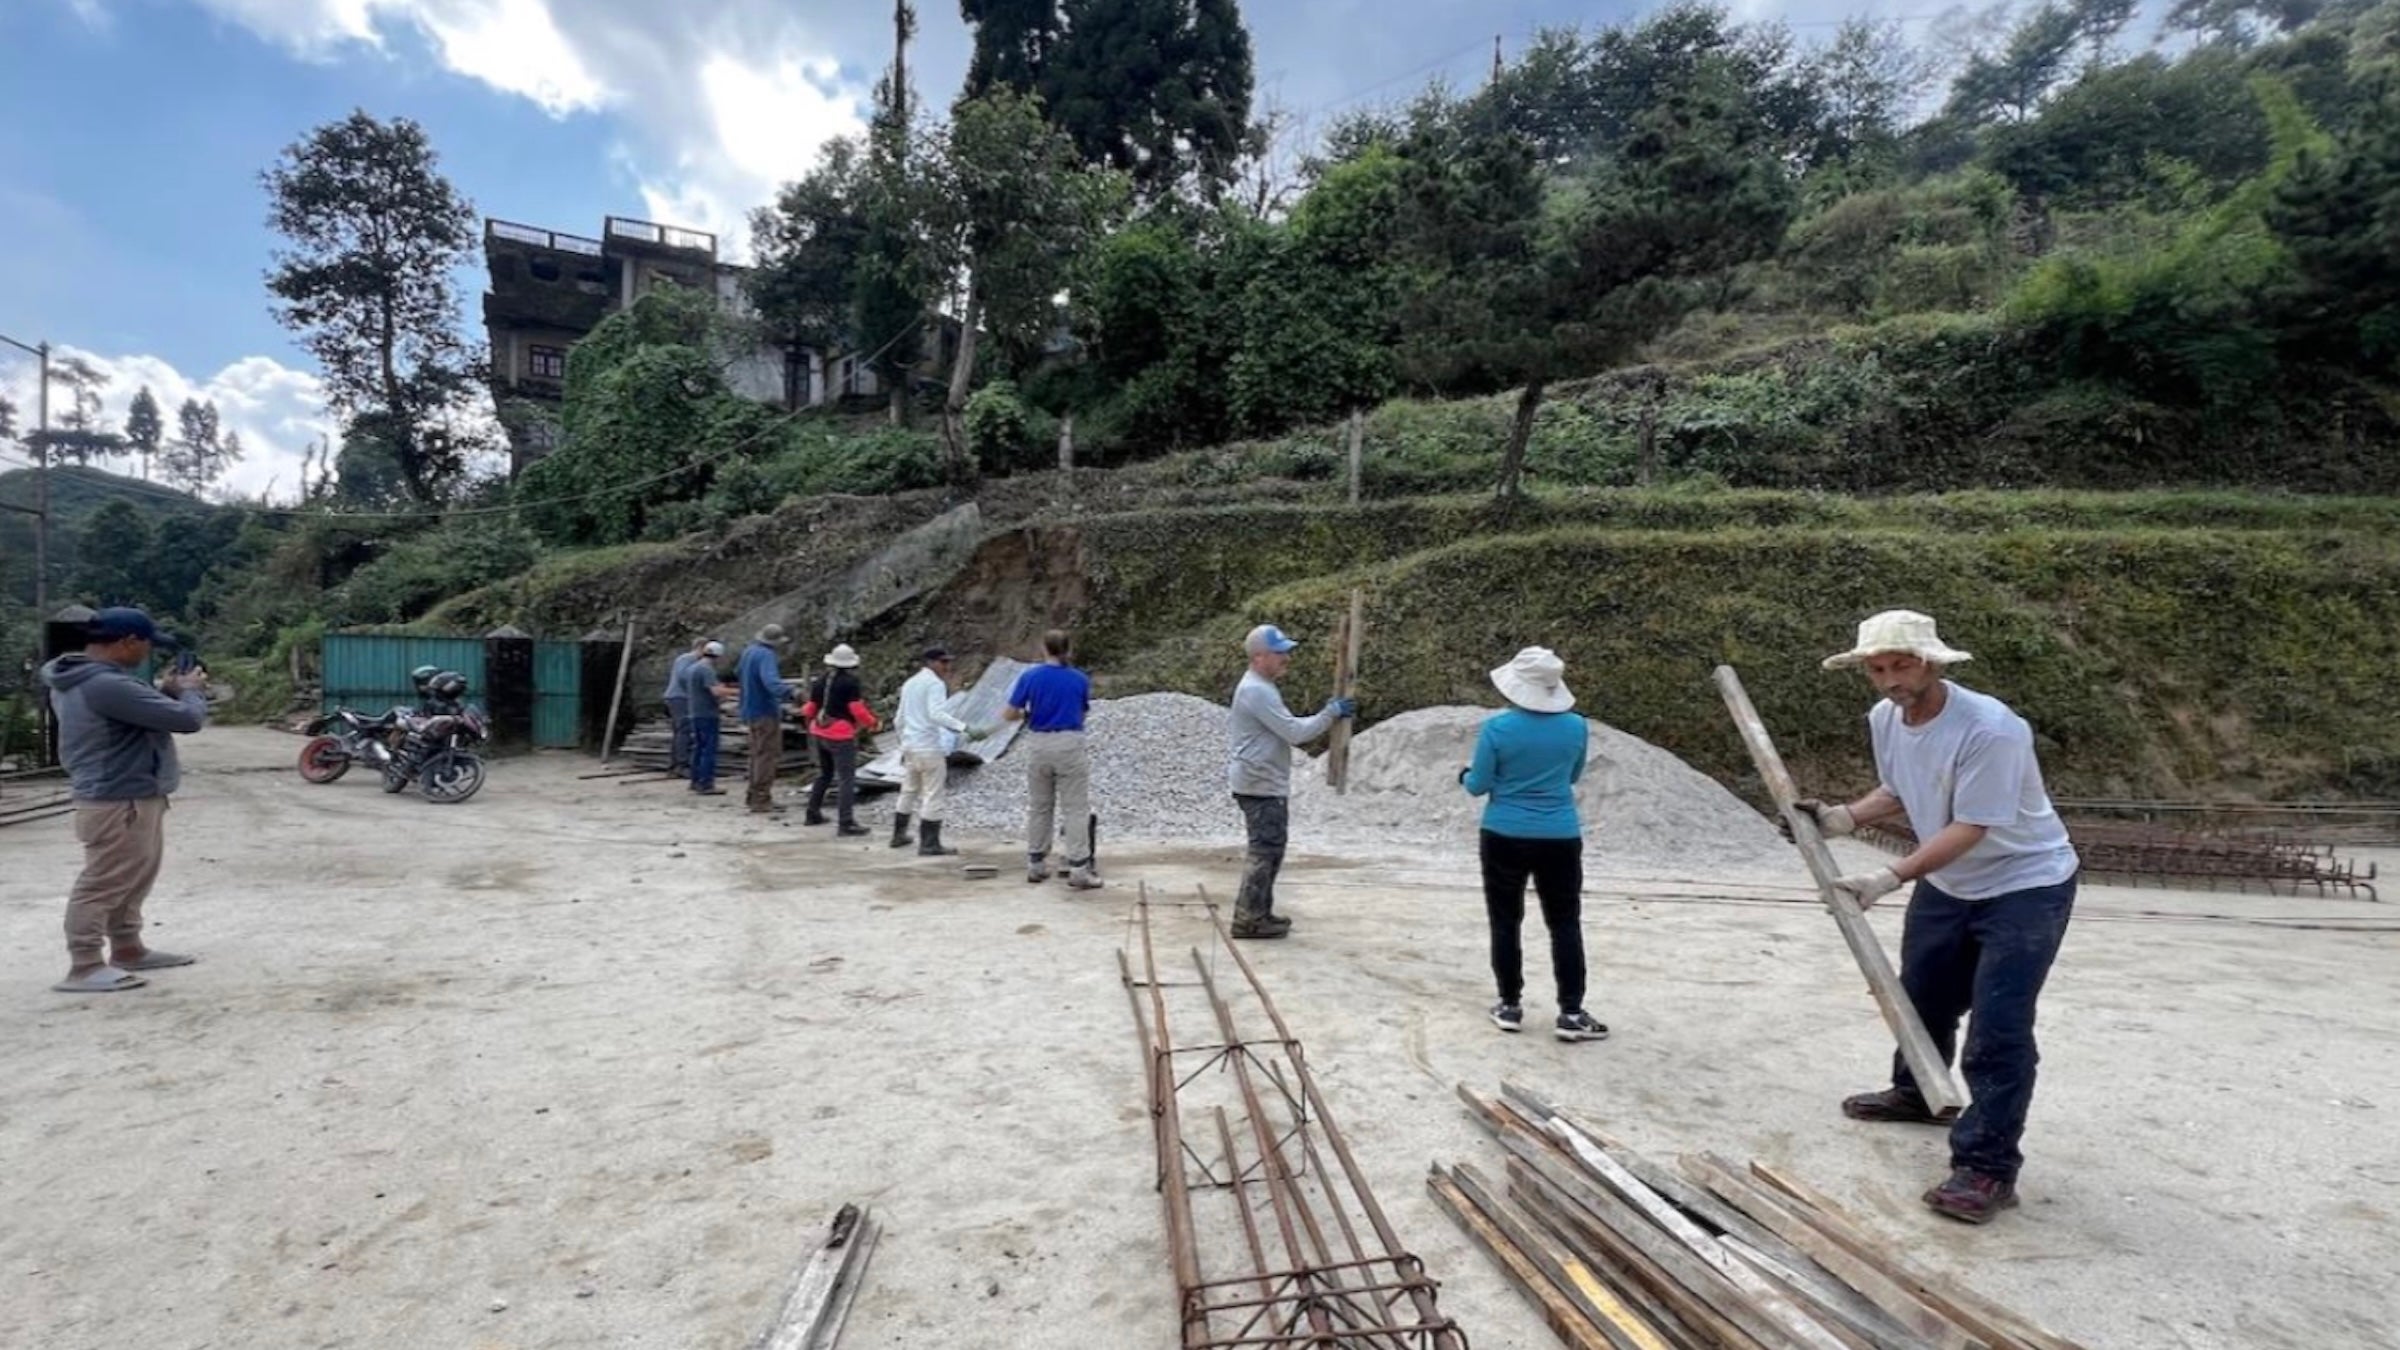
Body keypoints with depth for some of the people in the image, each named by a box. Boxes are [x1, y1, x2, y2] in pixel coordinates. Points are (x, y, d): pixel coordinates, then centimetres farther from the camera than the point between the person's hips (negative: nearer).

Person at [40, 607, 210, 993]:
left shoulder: (77, 681, 10)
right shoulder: (107, 685, -25)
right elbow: (186, 719, -24)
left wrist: (165, 691, 10)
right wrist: (191, 690, -5)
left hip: (130, 798, 11)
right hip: (119, 803, -11)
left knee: (132, 880, 20)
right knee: (103, 884, -4)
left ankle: (127, 949, 31)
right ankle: (85, 967, 2)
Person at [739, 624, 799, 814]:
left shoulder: (749, 651, 11)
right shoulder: (765, 655, -19)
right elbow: (771, 681, -38)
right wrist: (790, 692, -53)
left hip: (752, 711, 10)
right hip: (766, 712, -10)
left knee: (758, 754, 17)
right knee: (768, 756, -6)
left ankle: (754, 796, 24)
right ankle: (761, 800, -6)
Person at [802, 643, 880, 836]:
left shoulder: (821, 680, 8)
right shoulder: (850, 681, -13)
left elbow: (811, 707, 13)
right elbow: (857, 710, -16)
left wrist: (805, 713, 35)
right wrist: (874, 723, -2)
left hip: (820, 733, 8)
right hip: (841, 735, -8)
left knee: (824, 774, 23)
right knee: (847, 778, -6)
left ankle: (813, 814, 32)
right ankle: (846, 823, -11)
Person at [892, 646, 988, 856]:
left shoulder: (909, 683, 15)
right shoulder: (935, 683, -12)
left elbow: (900, 719, 19)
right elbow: (937, 714, -26)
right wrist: (966, 729, -32)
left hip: (909, 746, 9)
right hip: (929, 748, -9)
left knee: (908, 792, 21)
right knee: (933, 797, -3)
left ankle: (899, 835, 31)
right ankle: (929, 845, -2)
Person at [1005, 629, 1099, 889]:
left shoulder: (1029, 677, -2)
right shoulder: (1080, 679, 0)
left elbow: (1010, 715, 0)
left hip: (1038, 744, 2)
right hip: (1070, 744, -2)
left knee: (1038, 807, 15)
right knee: (1076, 809, 0)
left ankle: (1036, 865, 22)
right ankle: (1078, 869, -3)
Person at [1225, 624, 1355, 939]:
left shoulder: (1261, 687, 16)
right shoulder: (1256, 690, -19)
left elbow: (1288, 730, 19)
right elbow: (1294, 732, -21)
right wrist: (1331, 714, -13)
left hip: (1267, 785, 11)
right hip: (1261, 786, -11)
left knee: (1269, 850, 16)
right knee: (1265, 851, -6)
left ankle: (1259, 913, 25)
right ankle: (1247, 919, -1)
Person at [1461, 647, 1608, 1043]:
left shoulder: (1497, 728, -12)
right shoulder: (1576, 727, -2)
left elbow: (1478, 786, -6)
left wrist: (1464, 776, 16)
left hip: (1504, 838, -1)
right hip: (1560, 839, 2)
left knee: (1506, 923, 10)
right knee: (1565, 925, 9)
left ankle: (1510, 1006, 17)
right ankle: (1571, 1013, 10)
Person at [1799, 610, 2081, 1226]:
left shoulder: (1989, 728, -31)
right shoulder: (1884, 719, -7)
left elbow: (1969, 829, -30)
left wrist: (1888, 878, -36)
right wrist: (1844, 816, -7)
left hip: (2027, 885, -8)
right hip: (1946, 884, 8)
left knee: (1997, 1030, -11)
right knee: (1922, 997, 21)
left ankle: (1988, 1169, -2)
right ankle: (1914, 1094, 45)